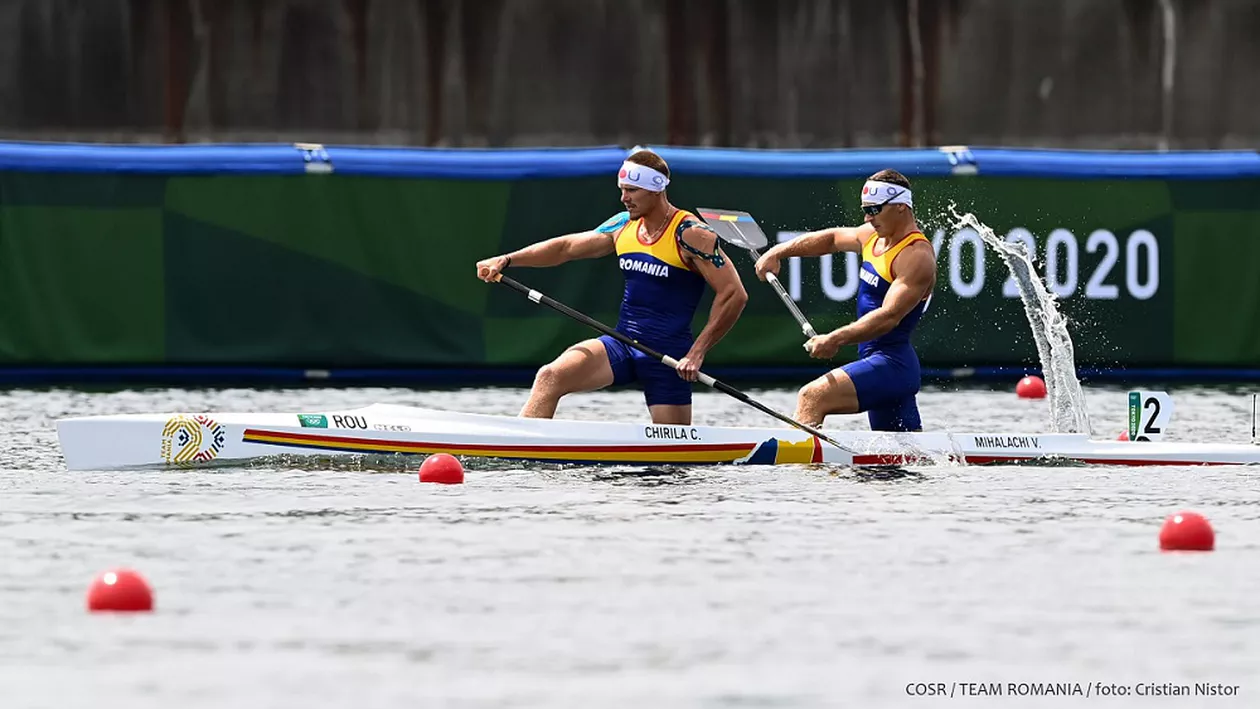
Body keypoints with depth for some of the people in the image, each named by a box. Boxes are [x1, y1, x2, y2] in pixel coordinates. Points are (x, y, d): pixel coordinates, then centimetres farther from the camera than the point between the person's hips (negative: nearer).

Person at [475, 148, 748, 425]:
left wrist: (696, 353, -18)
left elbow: (734, 294, -16)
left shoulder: (689, 235, -12)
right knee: (550, 377, -17)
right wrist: (507, 260, 4)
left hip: (666, 357, -5)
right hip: (621, 345, 5)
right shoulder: (624, 226, 8)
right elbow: (566, 247, 15)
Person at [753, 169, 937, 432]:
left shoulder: (916, 256, -16)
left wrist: (837, 339, -35)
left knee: (812, 397, -24)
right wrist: (778, 252, 19)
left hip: (892, 366, -10)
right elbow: (831, 238, 28)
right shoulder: (875, 236, 12)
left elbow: (889, 316, -27)